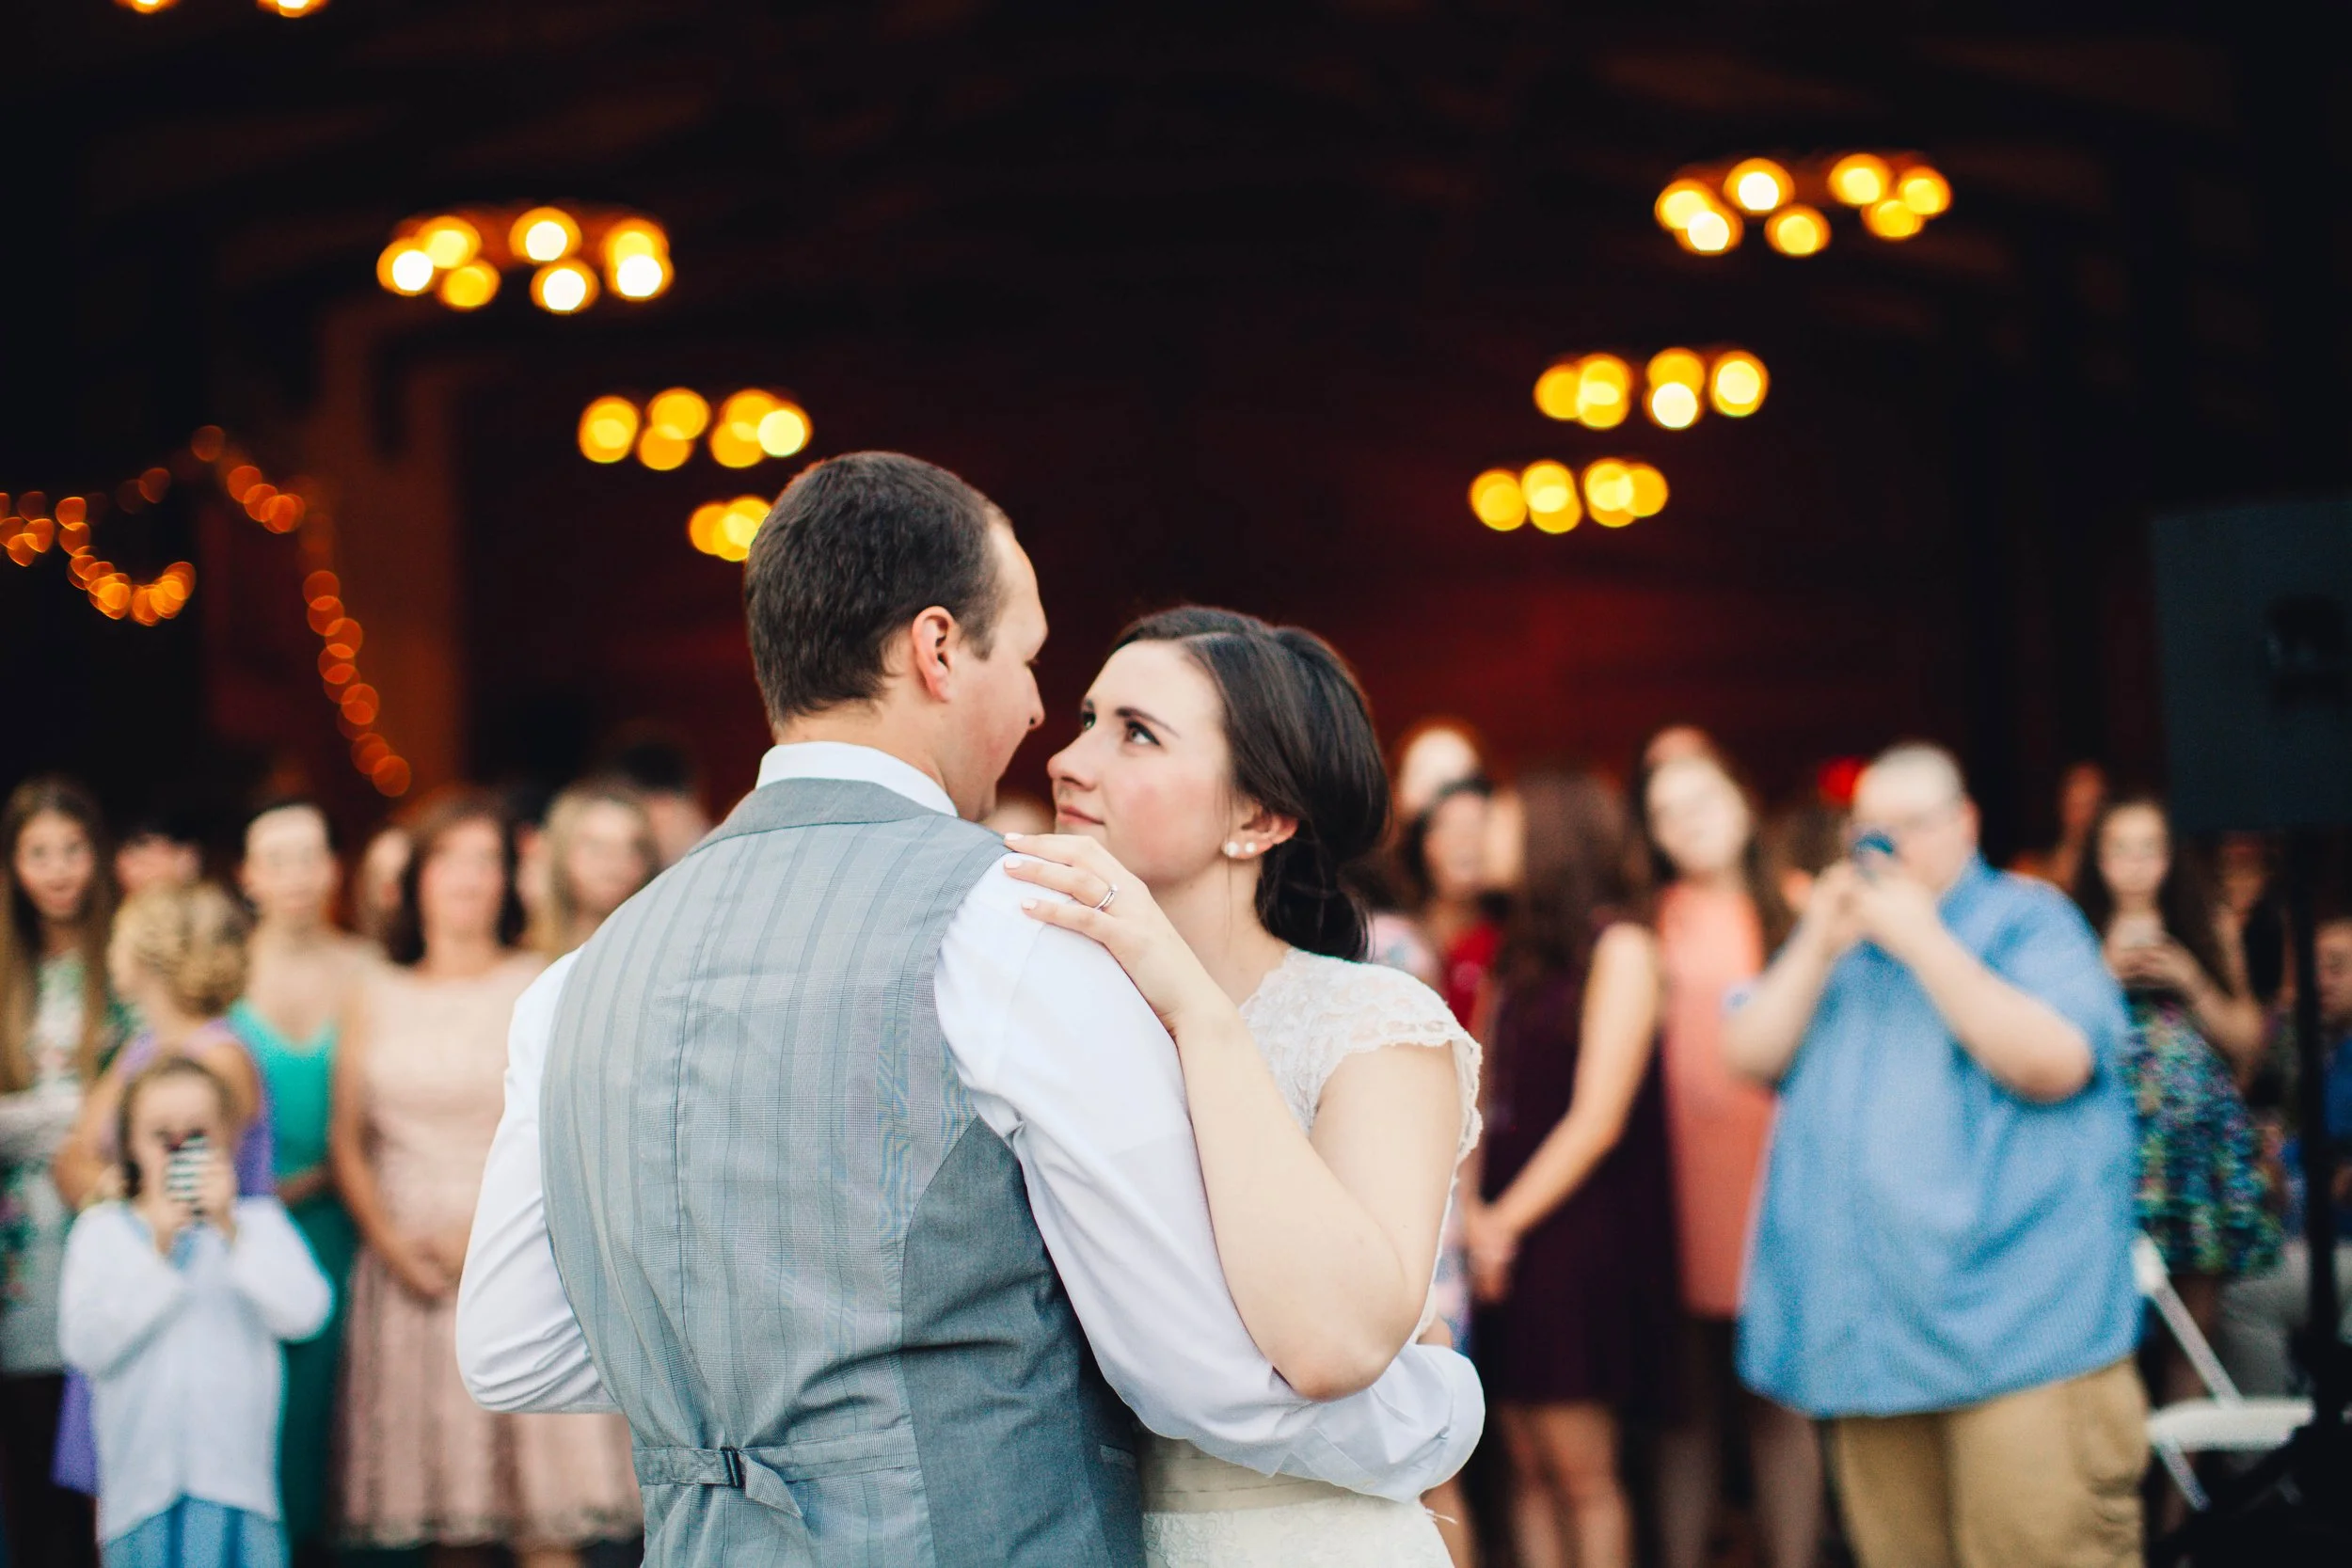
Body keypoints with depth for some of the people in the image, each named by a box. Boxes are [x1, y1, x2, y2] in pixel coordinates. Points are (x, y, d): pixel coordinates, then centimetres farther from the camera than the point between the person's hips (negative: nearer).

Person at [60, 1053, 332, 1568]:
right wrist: (156, 1247, -13)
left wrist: (230, 1229, -14)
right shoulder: (102, 1231, 4)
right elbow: (86, 1346, -9)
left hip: (235, 1478, 0)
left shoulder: (259, 1221, 5)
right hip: (144, 1482, 0)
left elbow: (303, 1313, -12)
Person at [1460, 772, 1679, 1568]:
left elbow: (1598, 1117, -10)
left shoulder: (1619, 946, -5)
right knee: (1530, 1469, 4)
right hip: (1509, 1238, 7)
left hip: (1582, 1231, -7)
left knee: (1580, 1470, -6)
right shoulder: (1527, 950, 16)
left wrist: (1507, 1220, -7)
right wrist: (1473, 1210, 0)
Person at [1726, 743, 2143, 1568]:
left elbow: (2055, 1064, -14)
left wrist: (1923, 941, -13)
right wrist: (1819, 947, -4)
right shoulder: (1834, 929, 20)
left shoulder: (2026, 919, 2)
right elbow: (1751, 1054, 10)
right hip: (1868, 1332, 6)